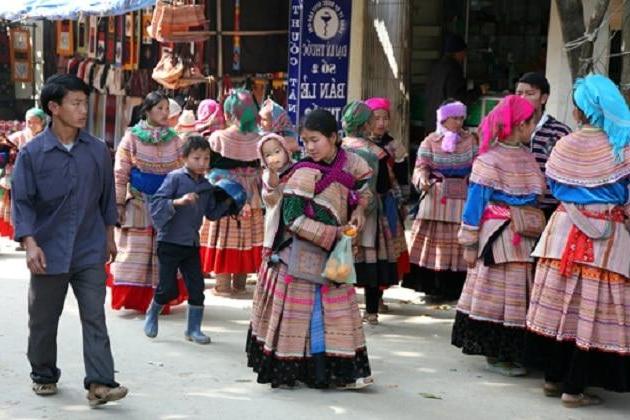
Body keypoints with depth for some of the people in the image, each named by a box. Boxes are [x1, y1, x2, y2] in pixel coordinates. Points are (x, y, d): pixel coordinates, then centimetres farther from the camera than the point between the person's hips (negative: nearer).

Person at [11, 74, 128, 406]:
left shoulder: (97, 150, 1)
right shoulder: (32, 153, -7)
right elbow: (21, 201, -7)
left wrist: (109, 235, 17)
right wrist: (30, 243, -18)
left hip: (90, 251, 1)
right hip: (49, 252, -1)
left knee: (95, 317, -4)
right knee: (43, 319, 13)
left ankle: (100, 383, -4)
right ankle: (43, 375, 32)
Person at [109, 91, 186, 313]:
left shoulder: (175, 140, 5)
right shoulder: (132, 138, -3)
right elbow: (120, 174, -4)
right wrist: (118, 204, -8)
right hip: (138, 203, -2)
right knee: (135, 250, 0)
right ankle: (132, 298, 7)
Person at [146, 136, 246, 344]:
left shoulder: (207, 186, 7)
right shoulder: (175, 178, -12)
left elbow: (212, 213, 16)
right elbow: (156, 203, -18)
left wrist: (227, 203, 3)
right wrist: (178, 202, -31)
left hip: (191, 244, 6)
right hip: (170, 241, -5)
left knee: (197, 287, 4)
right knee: (168, 288, -1)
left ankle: (194, 329, 17)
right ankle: (152, 315, 28)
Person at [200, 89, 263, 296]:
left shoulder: (218, 138, -11)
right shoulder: (257, 139, -2)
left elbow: (208, 166, -6)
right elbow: (260, 169, 4)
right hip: (250, 199, 3)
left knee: (224, 239, 4)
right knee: (245, 239, 11)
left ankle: (223, 285, 6)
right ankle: (240, 284, 20)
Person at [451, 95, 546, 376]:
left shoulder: (527, 157, 11)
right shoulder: (490, 160, -9)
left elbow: (536, 195, 16)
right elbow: (475, 202, -8)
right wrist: (470, 244, -9)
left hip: (527, 236, 7)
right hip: (499, 237, -6)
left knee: (520, 295, 9)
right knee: (499, 294, 0)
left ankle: (513, 352, 19)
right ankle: (494, 354, 10)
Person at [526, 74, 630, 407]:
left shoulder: (564, 146, 1)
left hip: (565, 232, 3)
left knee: (560, 303, 12)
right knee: (592, 311, 1)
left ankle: (553, 377, 21)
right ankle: (574, 387, 5)